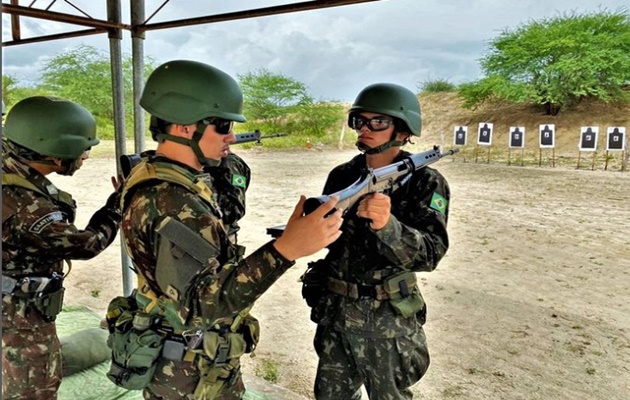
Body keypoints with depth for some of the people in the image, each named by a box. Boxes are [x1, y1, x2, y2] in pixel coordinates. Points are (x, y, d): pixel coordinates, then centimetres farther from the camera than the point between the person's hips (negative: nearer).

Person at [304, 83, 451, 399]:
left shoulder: (425, 182, -12)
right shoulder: (342, 175, 3)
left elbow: (430, 253, -25)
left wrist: (387, 225, -41)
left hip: (387, 320, -4)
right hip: (333, 311, 5)